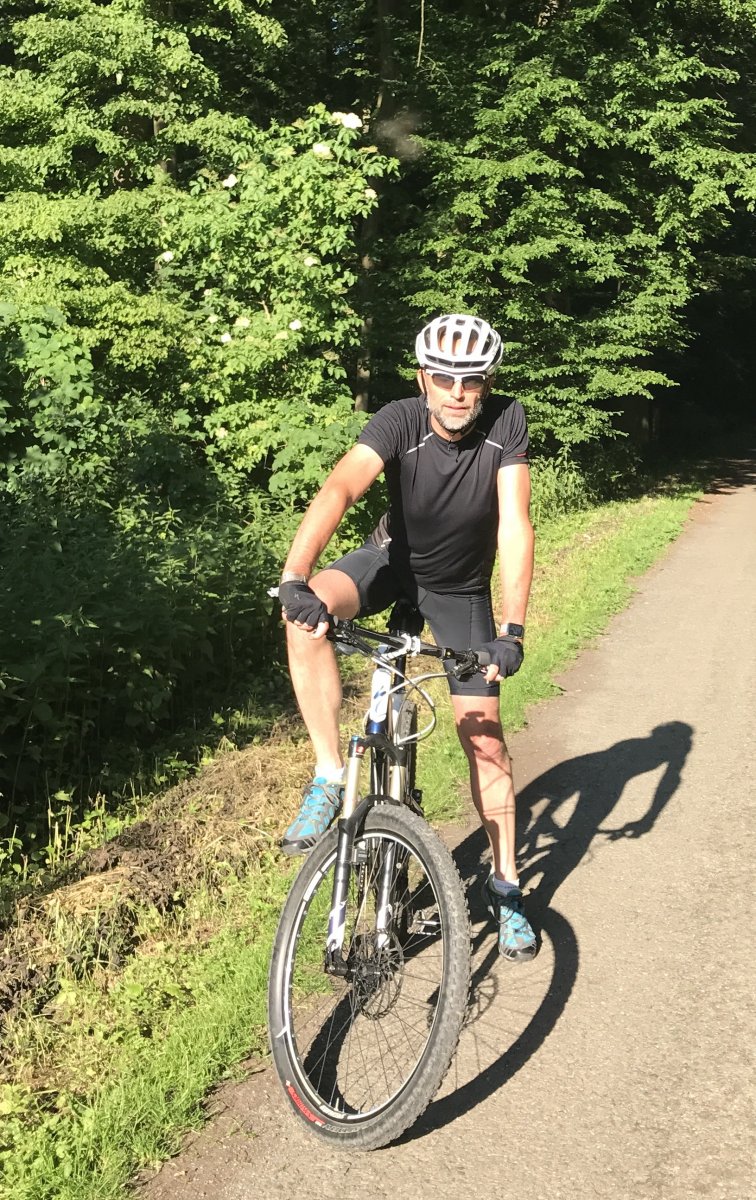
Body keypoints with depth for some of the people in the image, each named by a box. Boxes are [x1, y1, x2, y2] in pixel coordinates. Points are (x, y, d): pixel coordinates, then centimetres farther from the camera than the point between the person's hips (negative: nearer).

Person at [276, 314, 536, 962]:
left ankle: (505, 885, 17)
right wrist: (295, 579, -61)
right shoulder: (400, 422, -28)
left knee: (485, 741, -1)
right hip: (394, 560, 0)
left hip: (462, 590, 0)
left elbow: (514, 525, -31)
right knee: (306, 615, -32)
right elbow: (339, 489, -44)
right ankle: (329, 778, -21)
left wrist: (513, 629, -42)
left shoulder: (506, 423, -24)